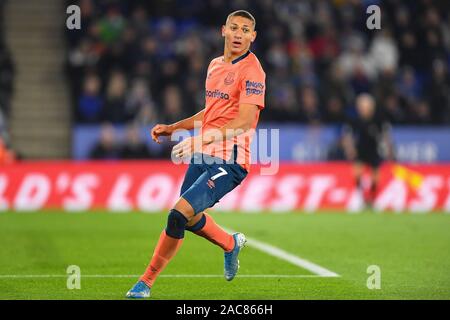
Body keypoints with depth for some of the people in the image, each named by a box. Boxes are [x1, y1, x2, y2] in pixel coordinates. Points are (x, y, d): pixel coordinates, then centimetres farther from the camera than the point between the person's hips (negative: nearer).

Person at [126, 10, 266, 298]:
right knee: (191, 218, 21)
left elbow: (244, 120, -22)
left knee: (180, 214, -18)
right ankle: (232, 244, 51)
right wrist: (172, 128, 21)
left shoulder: (251, 70, -12)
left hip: (228, 161, -9)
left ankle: (146, 282, -5)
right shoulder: (215, 65, 14)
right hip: (203, 156, 9)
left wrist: (202, 139, -31)